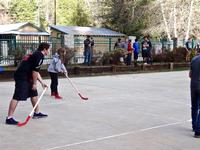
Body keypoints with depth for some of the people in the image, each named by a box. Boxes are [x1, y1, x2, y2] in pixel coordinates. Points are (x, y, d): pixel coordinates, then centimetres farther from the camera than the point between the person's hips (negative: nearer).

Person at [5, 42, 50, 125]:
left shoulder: (36, 54, 21)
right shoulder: (40, 55, -11)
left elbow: (36, 72, 26)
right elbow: (35, 71, -17)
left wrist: (42, 83, 25)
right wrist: (34, 83, -8)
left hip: (26, 77, 11)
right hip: (22, 77, -11)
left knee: (34, 93, 18)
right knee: (17, 97, -11)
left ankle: (37, 113, 30)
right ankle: (9, 118, -10)